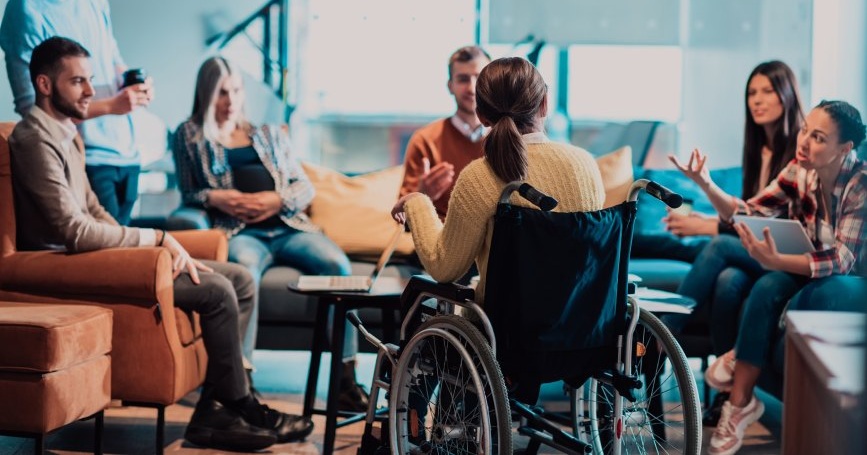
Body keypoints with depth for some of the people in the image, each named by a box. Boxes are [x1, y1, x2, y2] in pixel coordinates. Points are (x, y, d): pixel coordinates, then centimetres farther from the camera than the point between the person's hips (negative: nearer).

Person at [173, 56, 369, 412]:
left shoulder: (270, 134, 27)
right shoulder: (190, 135, 20)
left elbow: (305, 187, 19)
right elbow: (187, 194, 14)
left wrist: (276, 200, -3)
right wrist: (213, 198, -8)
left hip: (287, 226, 3)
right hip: (239, 232, -3)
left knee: (338, 265, -28)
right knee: (244, 269, -41)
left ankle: (346, 380, -26)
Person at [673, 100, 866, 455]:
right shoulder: (799, 172, -5)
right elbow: (747, 215, -5)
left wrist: (775, 261, -45)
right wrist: (706, 185, -24)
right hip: (805, 269, 5)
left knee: (771, 288, -33)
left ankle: (740, 404, -16)